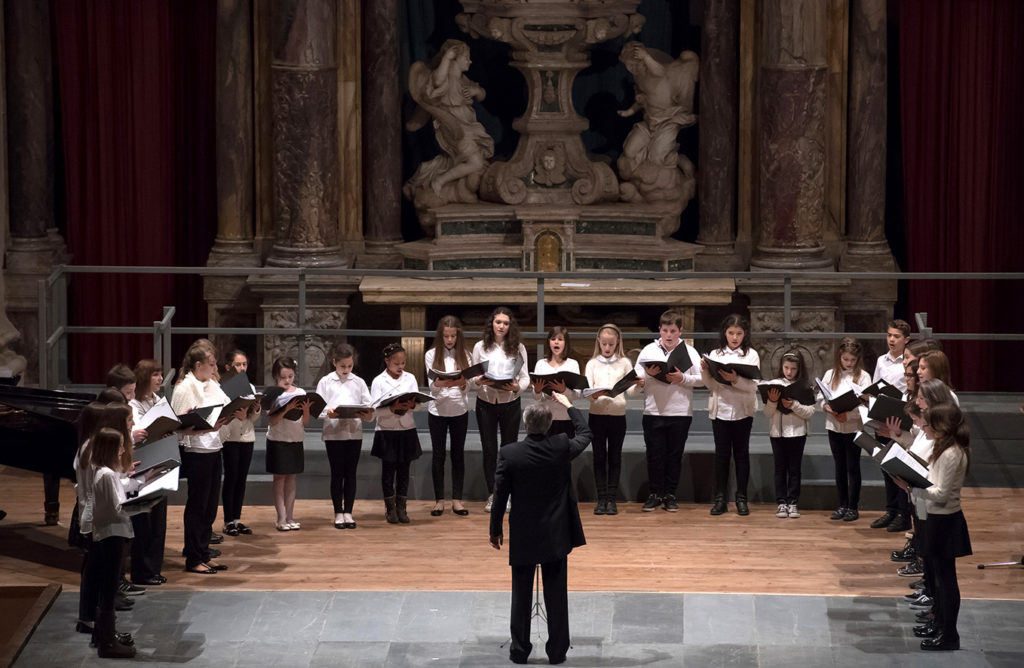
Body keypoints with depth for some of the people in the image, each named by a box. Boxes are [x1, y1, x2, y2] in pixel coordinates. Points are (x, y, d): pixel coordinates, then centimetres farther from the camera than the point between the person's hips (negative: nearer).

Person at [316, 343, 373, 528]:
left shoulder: (359, 382, 9)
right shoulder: (325, 382, 4)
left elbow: (367, 405, 4)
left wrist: (368, 415, -17)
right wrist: (328, 412, -22)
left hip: (355, 432, 2)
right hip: (333, 433, -2)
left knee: (351, 473, 5)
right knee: (337, 473, 2)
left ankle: (348, 512, 12)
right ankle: (338, 513, 10)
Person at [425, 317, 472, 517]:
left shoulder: (464, 355, 4)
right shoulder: (432, 355, 0)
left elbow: (467, 385, -1)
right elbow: (432, 386, -7)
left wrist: (462, 383, -23)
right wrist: (439, 383, -29)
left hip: (459, 409, 1)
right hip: (438, 409, -1)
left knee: (458, 454, 5)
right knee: (438, 454, 3)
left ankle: (457, 499, 10)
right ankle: (439, 499, 10)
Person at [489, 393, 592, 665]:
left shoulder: (509, 454, -14)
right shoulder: (561, 447, -10)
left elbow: (500, 496, -7)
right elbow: (585, 435, 12)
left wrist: (495, 530, 6)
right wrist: (569, 405, 24)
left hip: (523, 537, -1)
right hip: (556, 535, 1)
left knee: (521, 595, 10)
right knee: (556, 595, 8)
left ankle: (520, 650, 15)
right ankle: (557, 651, 12)